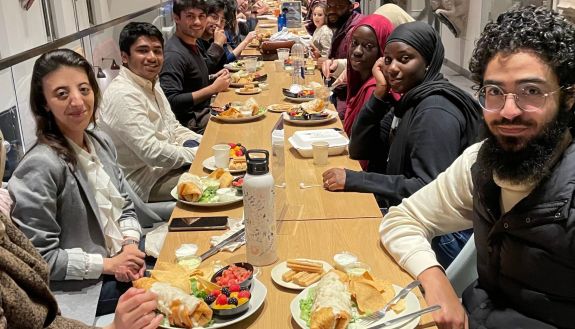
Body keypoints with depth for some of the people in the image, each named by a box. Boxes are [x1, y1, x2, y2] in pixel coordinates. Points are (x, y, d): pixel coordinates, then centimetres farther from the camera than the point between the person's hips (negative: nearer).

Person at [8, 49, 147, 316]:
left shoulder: (101, 142, 3)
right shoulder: (41, 167, -22)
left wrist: (131, 245, -6)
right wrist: (107, 264, -18)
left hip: (125, 268, 7)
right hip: (84, 290, -7)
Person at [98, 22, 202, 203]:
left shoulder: (151, 83, 10)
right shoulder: (123, 95, -22)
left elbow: (173, 128, 17)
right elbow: (151, 152, -27)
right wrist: (199, 154, -17)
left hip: (168, 160, 10)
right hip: (145, 181, -10)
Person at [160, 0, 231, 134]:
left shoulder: (193, 44, 10)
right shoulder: (174, 54, -20)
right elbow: (171, 101, -28)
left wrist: (214, 78, 4)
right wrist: (214, 88, -23)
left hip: (204, 110, 10)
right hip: (191, 121, -9)